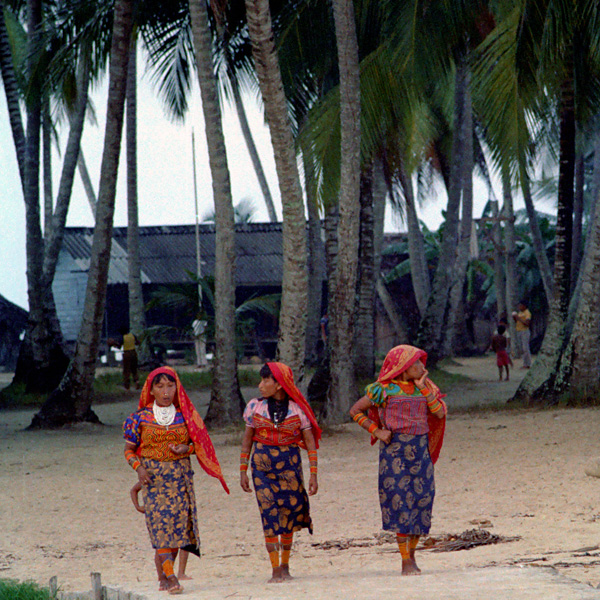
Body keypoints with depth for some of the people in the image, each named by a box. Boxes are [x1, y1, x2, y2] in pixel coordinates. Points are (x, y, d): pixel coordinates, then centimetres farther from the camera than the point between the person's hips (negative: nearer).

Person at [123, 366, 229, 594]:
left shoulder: (185, 415, 6)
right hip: (153, 477, -2)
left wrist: (186, 449, -9)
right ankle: (171, 577, -19)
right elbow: (129, 450, 7)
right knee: (160, 524, -14)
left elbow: (198, 445, 12)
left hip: (180, 476, 2)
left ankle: (164, 574, 12)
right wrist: (138, 468, -11)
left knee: (178, 524, -2)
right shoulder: (141, 417, 2)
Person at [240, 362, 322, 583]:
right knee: (269, 515, -7)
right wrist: (243, 471, 7)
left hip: (290, 464, 0)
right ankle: (276, 570, -7)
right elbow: (247, 440, 10)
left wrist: (313, 474, -3)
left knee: (289, 512, 3)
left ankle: (285, 565, 20)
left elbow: (310, 443, 1)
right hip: (262, 464, 0)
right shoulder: (255, 407, 3)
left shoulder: (297, 409, -2)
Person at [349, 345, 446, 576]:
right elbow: (355, 411, 3)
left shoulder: (423, 387, 10)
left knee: (421, 498, 2)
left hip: (420, 448, 5)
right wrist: (376, 431, -6)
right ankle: (405, 561, -8)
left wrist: (423, 388, -5)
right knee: (400, 500, -8)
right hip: (395, 447, -5)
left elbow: (440, 413, -1)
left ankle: (412, 555, 15)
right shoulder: (385, 389, -3)